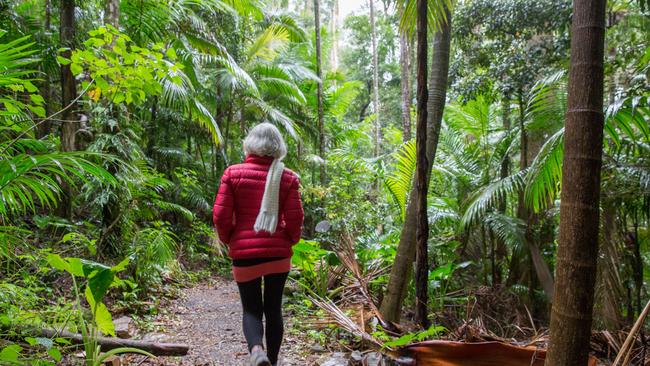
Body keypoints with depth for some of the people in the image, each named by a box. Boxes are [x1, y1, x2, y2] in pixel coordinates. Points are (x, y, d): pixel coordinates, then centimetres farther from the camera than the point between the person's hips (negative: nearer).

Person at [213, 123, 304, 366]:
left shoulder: (233, 173, -4)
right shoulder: (287, 177, -2)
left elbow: (221, 216, -5)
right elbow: (295, 219, -3)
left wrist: (228, 240, 12)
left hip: (244, 253, -1)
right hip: (278, 253, 1)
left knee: (251, 309, 10)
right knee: (273, 308, 14)